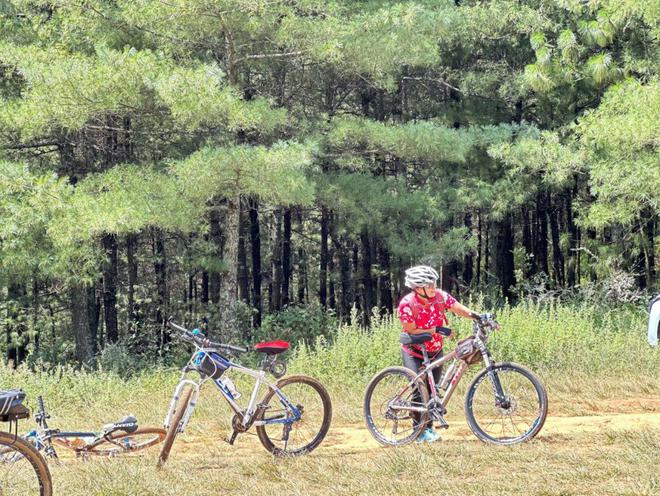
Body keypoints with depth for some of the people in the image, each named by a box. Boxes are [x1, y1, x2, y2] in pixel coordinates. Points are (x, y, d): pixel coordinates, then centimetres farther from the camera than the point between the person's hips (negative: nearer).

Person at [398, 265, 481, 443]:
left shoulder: (440, 296, -15)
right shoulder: (407, 304, -25)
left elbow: (461, 310, -13)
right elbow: (412, 331, -23)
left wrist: (480, 317, -30)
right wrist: (437, 330, -30)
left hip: (435, 351, 4)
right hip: (414, 352, -4)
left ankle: (429, 428, 20)